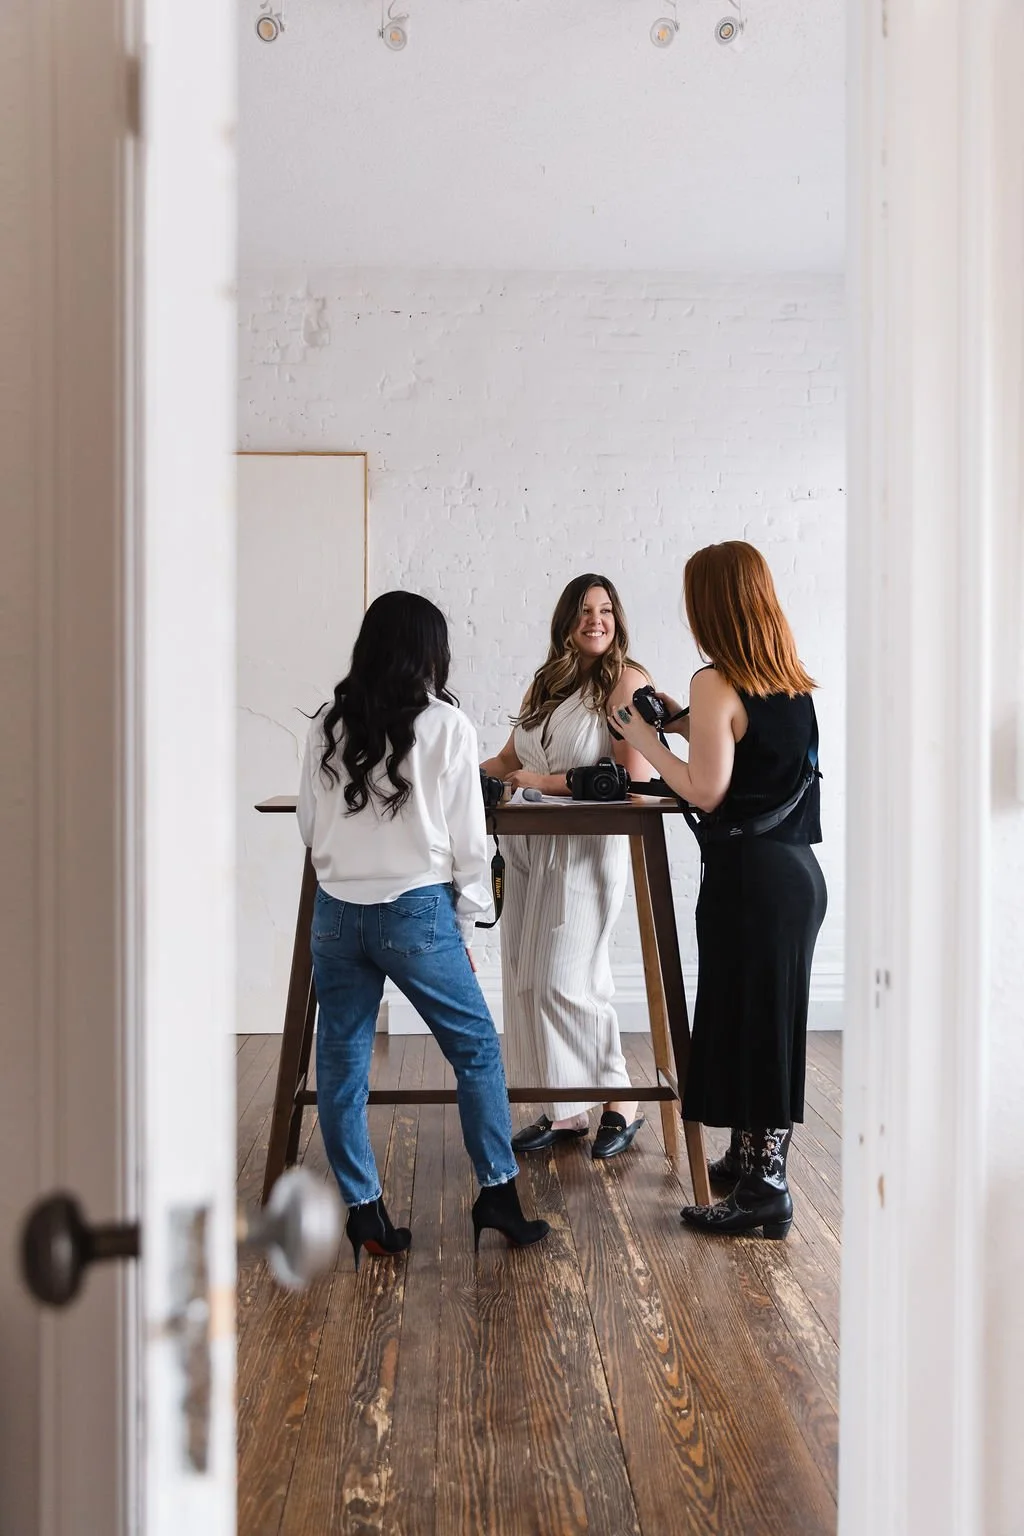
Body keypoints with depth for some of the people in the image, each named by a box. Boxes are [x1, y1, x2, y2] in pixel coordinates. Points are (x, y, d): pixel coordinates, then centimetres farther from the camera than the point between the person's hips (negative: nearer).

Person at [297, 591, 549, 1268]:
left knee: (341, 1061, 10)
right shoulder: (447, 726, -5)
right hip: (417, 913, -3)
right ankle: (499, 1193, 15)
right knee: (477, 1048, 12)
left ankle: (364, 1212, 15)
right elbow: (468, 837, -3)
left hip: (337, 914, 3)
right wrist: (464, 926, 7)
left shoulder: (329, 725, 4)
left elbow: (309, 825, 10)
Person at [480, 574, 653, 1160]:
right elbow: (509, 760, 19)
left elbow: (633, 776, -14)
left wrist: (545, 781, -13)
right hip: (528, 846, 7)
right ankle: (566, 1110, 14)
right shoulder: (547, 683, 16)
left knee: (564, 980, -10)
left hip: (588, 846, -7)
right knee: (526, 979, 4)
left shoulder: (625, 680, -4)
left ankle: (622, 1100, 7)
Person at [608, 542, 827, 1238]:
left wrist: (648, 742, -3)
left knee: (749, 1026, -1)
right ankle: (753, 1160, 30)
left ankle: (765, 1194, 6)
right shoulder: (792, 680, 10)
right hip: (798, 867, 8)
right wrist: (689, 725, 17)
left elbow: (708, 791, -14)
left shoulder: (717, 684, -14)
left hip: (750, 876, -8)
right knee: (770, 1023, 17)